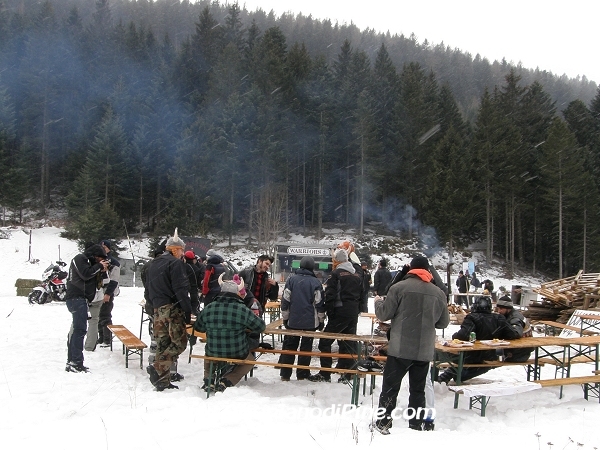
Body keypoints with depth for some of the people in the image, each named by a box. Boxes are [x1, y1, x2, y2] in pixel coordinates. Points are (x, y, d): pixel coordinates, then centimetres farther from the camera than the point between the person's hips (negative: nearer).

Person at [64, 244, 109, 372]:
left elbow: (93, 280, 24)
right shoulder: (79, 259, -4)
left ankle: (71, 362, 15)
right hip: (77, 298, -11)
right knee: (80, 329, -15)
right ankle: (76, 363, -18)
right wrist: (99, 266, -6)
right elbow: (85, 274, -16)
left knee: (76, 329, 11)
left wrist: (101, 270, 8)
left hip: (80, 298, 11)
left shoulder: (87, 261, 26)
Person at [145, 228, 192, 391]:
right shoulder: (175, 263, -7)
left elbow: (150, 289, 22)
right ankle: (158, 369, -20)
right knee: (179, 342, -6)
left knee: (162, 344, 9)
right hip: (173, 308, -8)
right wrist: (188, 311, -12)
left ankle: (162, 381, 8)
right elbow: (181, 289, -14)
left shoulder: (154, 264, 20)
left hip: (157, 309, 8)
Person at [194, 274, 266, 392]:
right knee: (250, 360, 29)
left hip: (213, 352, 3)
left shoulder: (208, 308, -7)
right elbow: (260, 327, -4)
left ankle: (207, 380, 24)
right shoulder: (242, 310, -16)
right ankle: (226, 382, 10)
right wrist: (246, 329, 16)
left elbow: (198, 327, 10)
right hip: (237, 354, -3)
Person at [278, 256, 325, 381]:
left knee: (289, 346, 10)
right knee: (306, 348, 6)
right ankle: (302, 375, 8)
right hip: (310, 322, -1)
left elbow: (285, 300, 0)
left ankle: (285, 374, 10)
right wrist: (321, 320, 7)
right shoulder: (316, 282, -6)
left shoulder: (292, 279, -2)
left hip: (293, 321, 2)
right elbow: (320, 303, -4)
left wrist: (285, 317, 9)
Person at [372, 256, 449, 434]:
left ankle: (383, 423, 10)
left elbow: (384, 314, -5)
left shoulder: (399, 288, -8)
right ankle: (416, 426, 17)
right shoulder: (438, 293, 3)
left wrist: (378, 302, 16)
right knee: (418, 389, 13)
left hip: (400, 349, -3)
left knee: (390, 387, 6)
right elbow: (443, 322, 11)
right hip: (425, 351, 3)